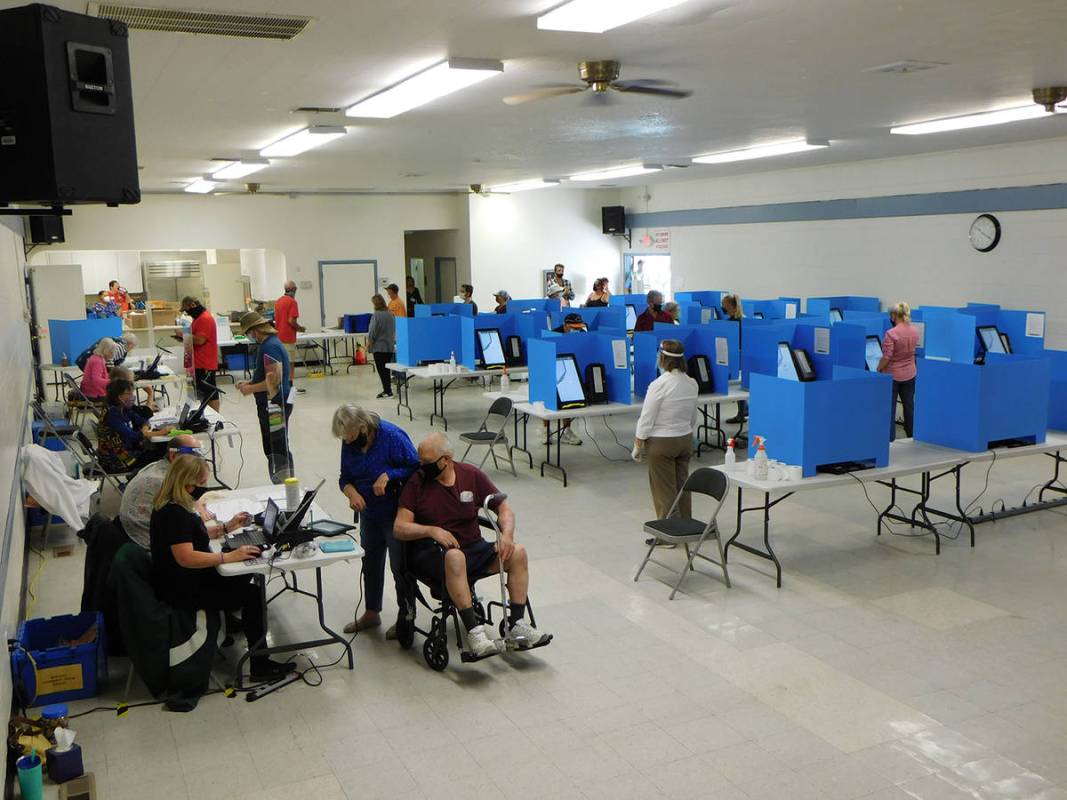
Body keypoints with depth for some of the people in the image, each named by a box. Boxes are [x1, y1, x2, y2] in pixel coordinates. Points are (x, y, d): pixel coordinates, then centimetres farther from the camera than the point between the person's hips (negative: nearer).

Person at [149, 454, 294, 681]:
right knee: (253, 594, -12)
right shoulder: (174, 513, -26)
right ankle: (260, 665, -6)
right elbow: (186, 557, -33)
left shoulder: (172, 506, 8)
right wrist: (229, 556, -30)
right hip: (181, 590, -11)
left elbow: (193, 535, 22)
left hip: (184, 579, 11)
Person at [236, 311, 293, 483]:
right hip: (275, 405, 11)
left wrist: (251, 389, -15)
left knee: (276, 451, -6)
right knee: (280, 450, 16)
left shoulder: (269, 347, -19)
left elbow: (275, 379, -26)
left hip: (274, 406, -11)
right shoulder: (271, 343, 13)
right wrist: (249, 383, 14)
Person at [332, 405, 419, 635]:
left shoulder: (392, 436, -21)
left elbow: (416, 467, -20)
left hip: (396, 514, -7)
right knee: (370, 563, 19)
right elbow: (345, 478, 4)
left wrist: (388, 475, -32)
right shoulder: (349, 444, -2)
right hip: (369, 514, 7)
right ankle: (372, 612, 36)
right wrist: (351, 492, -17)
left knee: (400, 566, 3)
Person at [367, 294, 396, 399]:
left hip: (379, 347, -7)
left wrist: (369, 343, -2)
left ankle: (387, 391, -2)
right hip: (390, 346, 7)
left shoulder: (376, 315, -16)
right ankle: (388, 389, 18)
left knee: (381, 370, -1)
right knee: (386, 369, 14)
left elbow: (372, 331, -13)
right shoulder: (391, 314, 5)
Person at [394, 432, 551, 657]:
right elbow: (399, 528, -6)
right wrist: (432, 531, -22)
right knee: (455, 556, -38)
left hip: (473, 548, 4)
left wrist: (507, 534, -11)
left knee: (518, 553, -17)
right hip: (432, 553, -4)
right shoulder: (417, 482, -2)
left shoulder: (471, 475, 4)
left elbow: (503, 508, 9)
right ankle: (474, 632, -37)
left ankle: (516, 626, -14)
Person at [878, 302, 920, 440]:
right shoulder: (914, 331, -1)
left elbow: (886, 357, -21)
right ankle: (912, 434, 25)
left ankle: (890, 437, 6)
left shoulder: (891, 333, -22)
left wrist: (878, 369, -8)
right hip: (910, 374, 6)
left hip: (893, 374, -6)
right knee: (909, 404, 16)